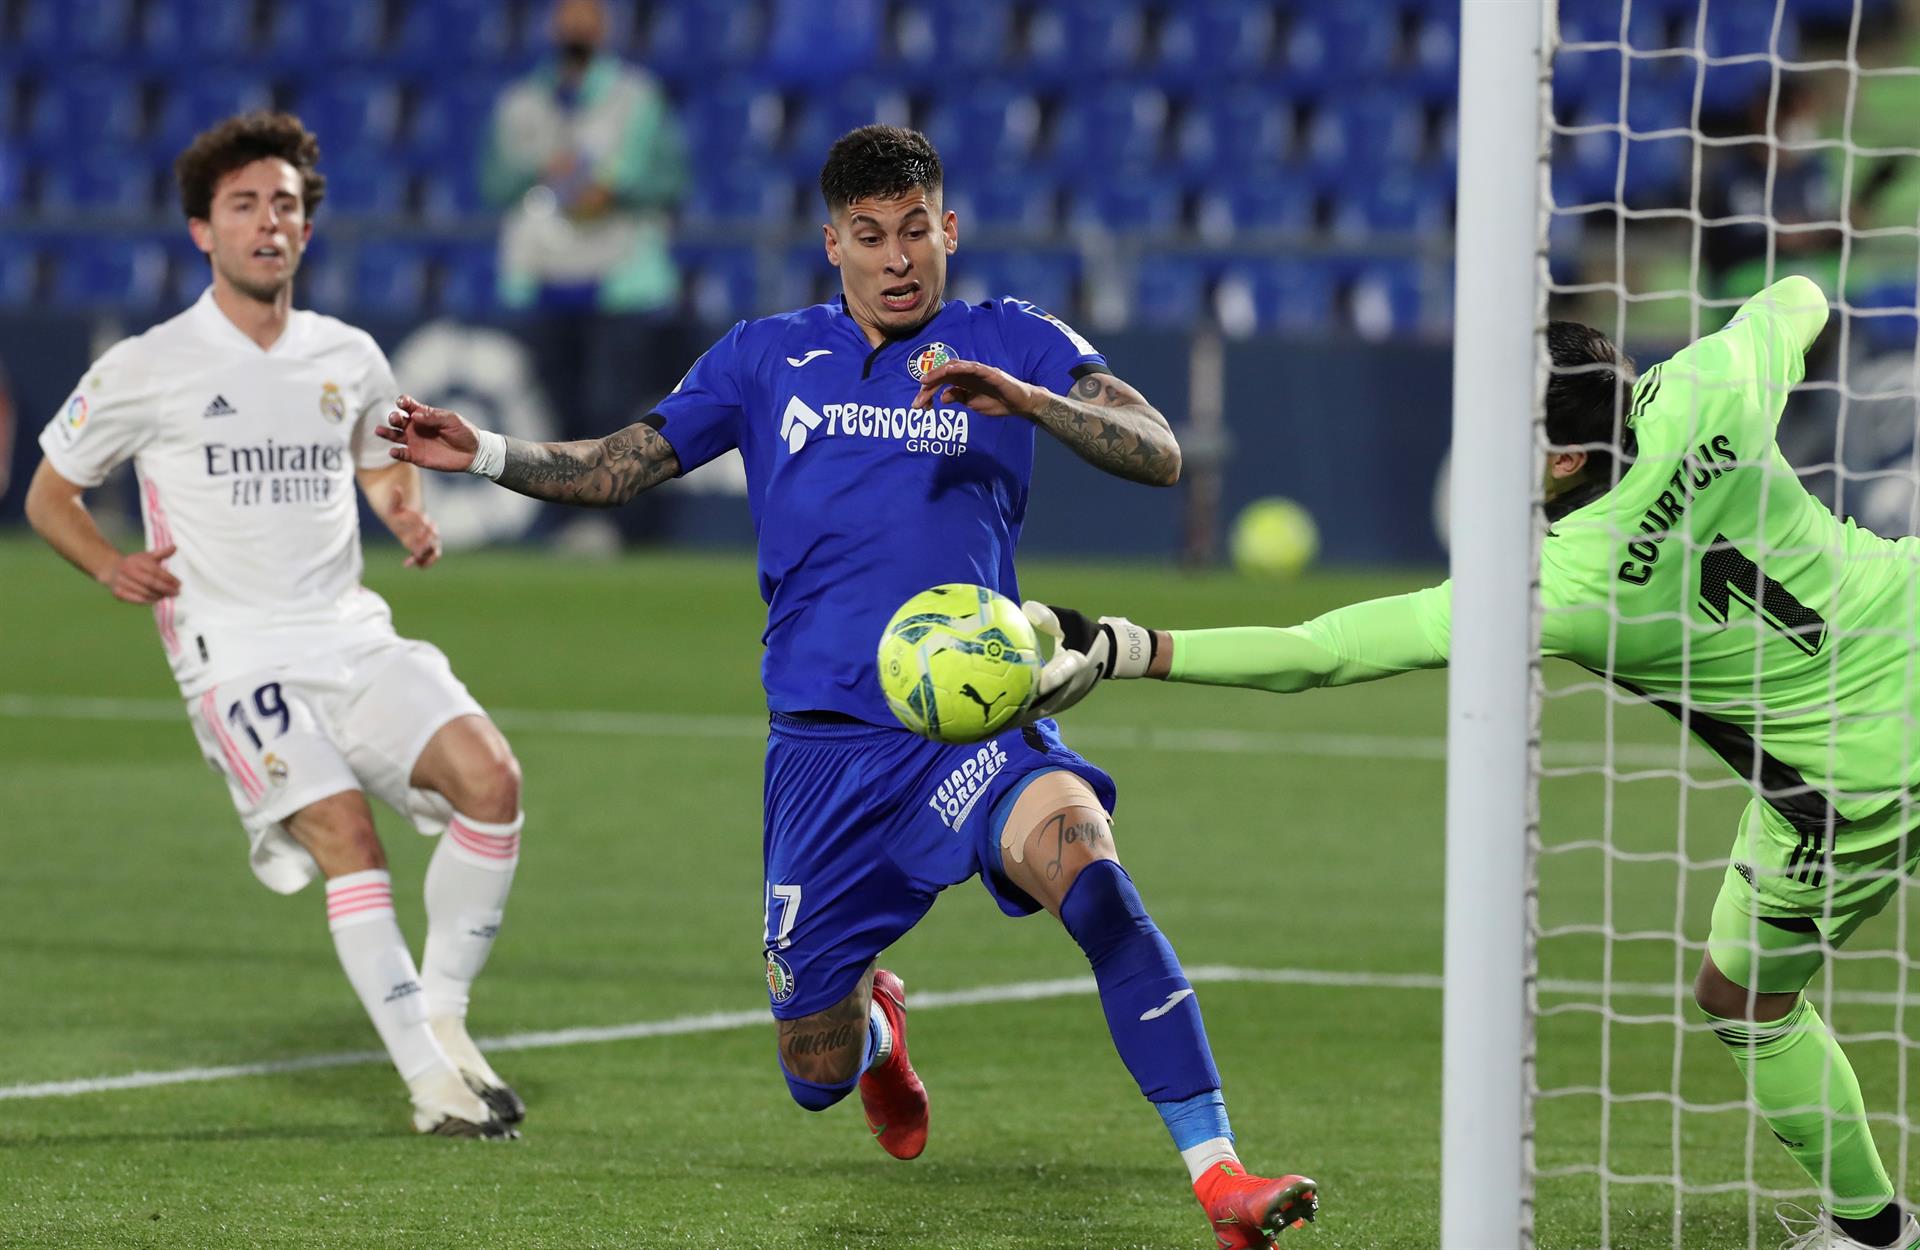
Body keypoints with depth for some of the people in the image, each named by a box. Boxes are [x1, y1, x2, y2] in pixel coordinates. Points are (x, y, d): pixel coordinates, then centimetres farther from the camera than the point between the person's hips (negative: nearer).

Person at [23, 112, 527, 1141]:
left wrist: (409, 516, 9)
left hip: (351, 637, 4)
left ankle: (443, 1015, -3)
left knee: (489, 776, -20)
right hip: (235, 658, -4)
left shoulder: (349, 359, 12)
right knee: (345, 832, -25)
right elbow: (48, 494, 11)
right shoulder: (146, 369, 0)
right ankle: (432, 1085, -22)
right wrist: (112, 566, -8)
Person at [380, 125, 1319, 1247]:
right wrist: (483, 454, -2)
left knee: (1082, 856, -35)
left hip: (974, 723, -2)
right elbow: (615, 469, 15)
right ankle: (871, 1021, 47)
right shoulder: (768, 358, 12)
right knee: (815, 1077, 6)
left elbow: (1158, 453, -7)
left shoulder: (1012, 343, 6)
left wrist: (1024, 399, -23)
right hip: (824, 747, 2)